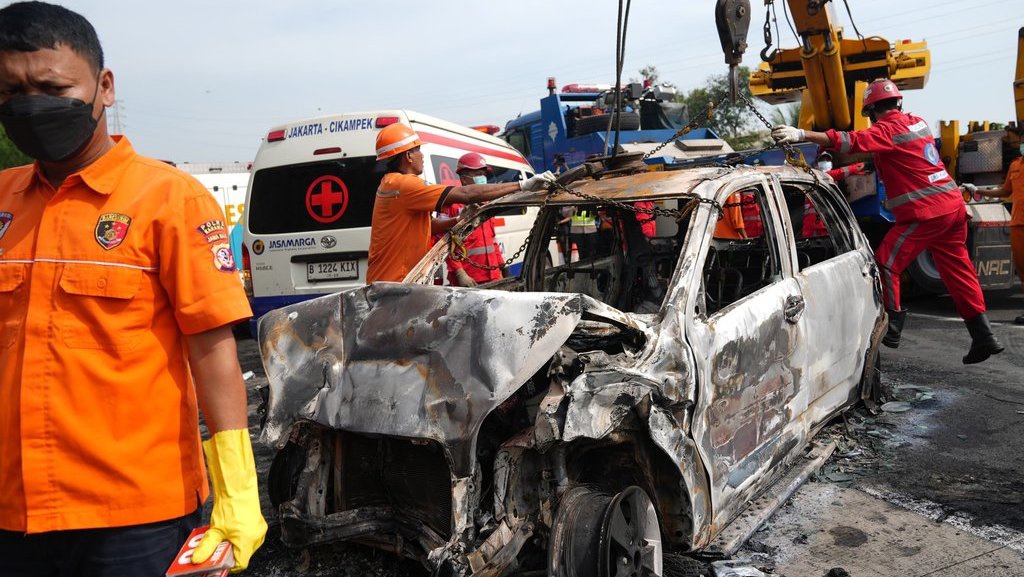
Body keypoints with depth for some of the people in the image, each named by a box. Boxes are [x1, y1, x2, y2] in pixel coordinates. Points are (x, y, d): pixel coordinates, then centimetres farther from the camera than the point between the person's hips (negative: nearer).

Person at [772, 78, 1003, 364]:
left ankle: (891, 328, -2)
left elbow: (852, 142, -25)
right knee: (958, 272, 13)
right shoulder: (916, 122, 15)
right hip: (953, 205, 9)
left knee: (886, 265, -3)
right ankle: (983, 337, 16)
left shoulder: (888, 129, -11)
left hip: (924, 212, -9)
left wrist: (801, 134, -32)